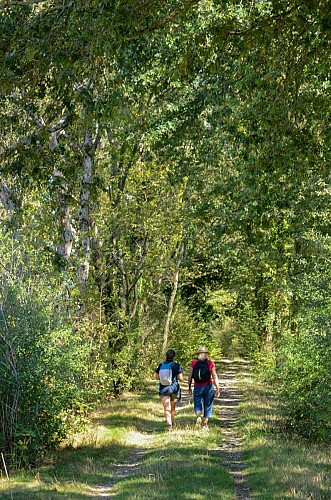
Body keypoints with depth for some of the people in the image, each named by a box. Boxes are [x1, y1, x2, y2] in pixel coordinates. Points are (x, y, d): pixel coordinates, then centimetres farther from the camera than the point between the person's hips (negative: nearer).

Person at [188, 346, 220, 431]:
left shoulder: (193, 363, -3)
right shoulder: (210, 363, -4)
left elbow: (190, 376, -1)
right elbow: (215, 377, -6)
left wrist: (189, 387, 9)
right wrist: (218, 389, -2)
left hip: (197, 387, 0)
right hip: (208, 387, 0)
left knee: (197, 405, 10)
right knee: (207, 406, 12)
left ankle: (198, 416, -19)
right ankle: (205, 424, 9)